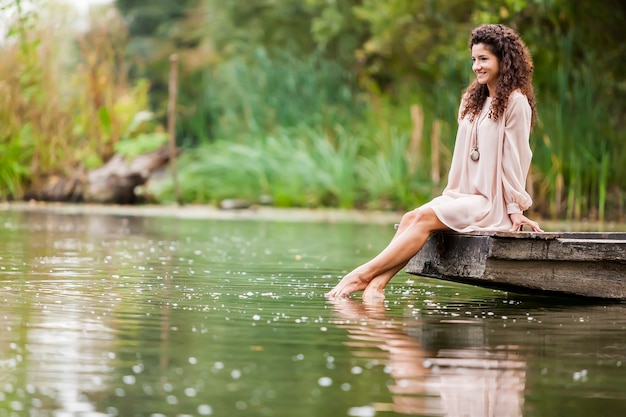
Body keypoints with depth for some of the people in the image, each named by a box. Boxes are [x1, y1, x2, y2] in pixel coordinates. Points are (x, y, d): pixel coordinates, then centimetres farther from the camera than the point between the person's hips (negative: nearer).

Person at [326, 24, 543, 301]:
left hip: (492, 205, -7)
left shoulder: (515, 102, -5)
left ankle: (364, 274, -29)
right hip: (464, 196, 7)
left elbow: (514, 158, -7)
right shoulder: (473, 101, 18)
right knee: (410, 218, -17)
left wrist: (515, 208, -8)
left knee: (425, 217, -25)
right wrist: (450, 193, 7)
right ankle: (376, 284, -33)